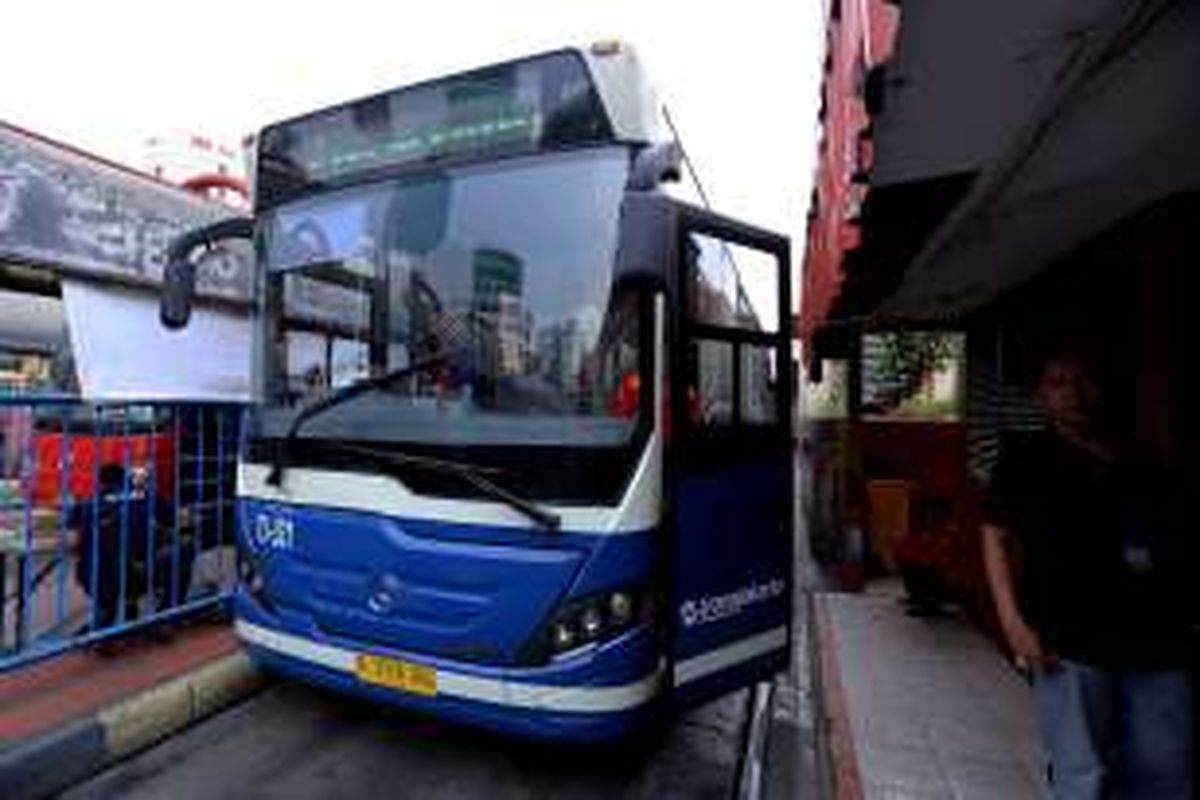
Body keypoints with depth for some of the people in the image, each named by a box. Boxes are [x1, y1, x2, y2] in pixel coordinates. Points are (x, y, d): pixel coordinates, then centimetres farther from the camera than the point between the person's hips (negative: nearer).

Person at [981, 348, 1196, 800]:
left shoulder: (1140, 464, 12)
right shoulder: (1025, 458, 0)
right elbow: (996, 536, -3)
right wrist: (1013, 621, -11)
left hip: (1156, 640, 5)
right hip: (1069, 641, -4)